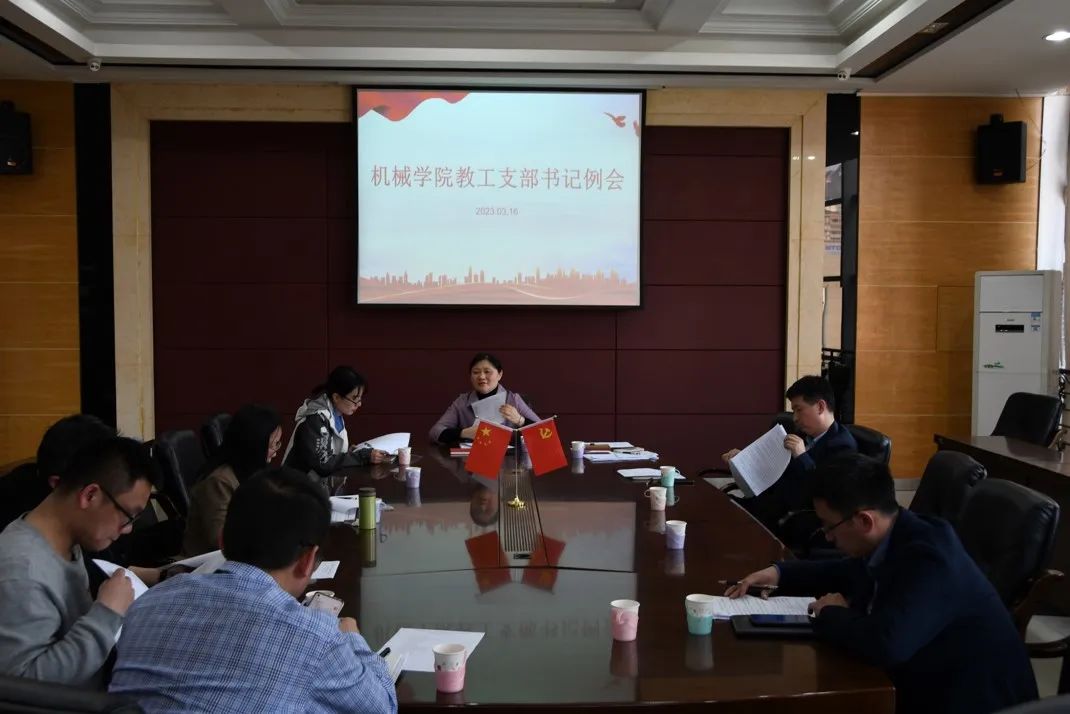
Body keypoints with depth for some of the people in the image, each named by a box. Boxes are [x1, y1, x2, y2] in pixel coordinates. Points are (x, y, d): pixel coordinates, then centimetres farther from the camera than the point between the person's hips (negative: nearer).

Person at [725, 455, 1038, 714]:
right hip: (926, 685, 8)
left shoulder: (928, 558, -30)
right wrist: (779, 573, 6)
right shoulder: (887, 541, -3)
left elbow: (885, 645, -41)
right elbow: (846, 572, 19)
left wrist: (831, 614, -21)